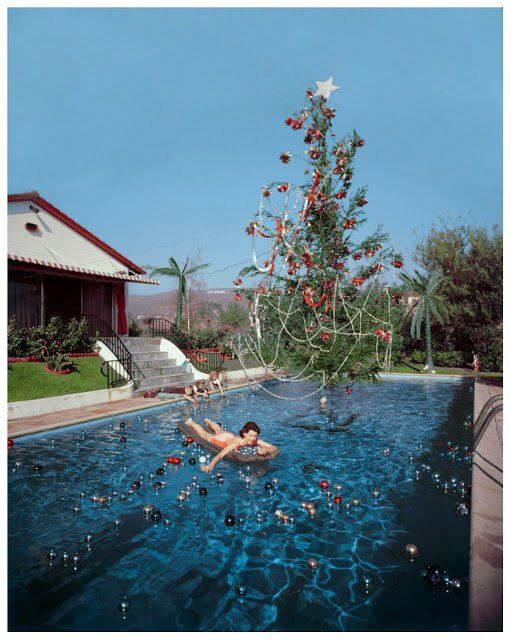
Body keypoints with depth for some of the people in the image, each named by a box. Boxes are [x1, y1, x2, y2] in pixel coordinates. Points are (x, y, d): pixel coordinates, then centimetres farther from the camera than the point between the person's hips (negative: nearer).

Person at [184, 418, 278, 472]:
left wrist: (266, 451, -64)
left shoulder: (256, 441, -39)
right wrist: (211, 465, -76)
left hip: (231, 436, 4)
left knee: (220, 430, 38)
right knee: (204, 434, 26)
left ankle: (208, 421, 69)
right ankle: (191, 422, 54)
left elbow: (274, 448, -43)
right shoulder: (237, 442, -50)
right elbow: (220, 454, -59)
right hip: (223, 440, -4)